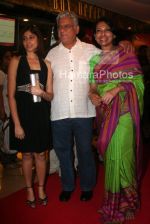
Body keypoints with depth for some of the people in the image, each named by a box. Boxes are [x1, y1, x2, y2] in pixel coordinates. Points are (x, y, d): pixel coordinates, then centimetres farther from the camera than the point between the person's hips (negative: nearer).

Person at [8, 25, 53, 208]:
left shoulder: (46, 64, 7)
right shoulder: (16, 61, -3)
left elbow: (50, 96, 8)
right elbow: (11, 95, -7)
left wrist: (41, 93, -16)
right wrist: (17, 124, -12)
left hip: (41, 115, 3)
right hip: (23, 114, -2)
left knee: (40, 154, 12)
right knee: (27, 154, 10)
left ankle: (41, 188, 31)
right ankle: (29, 189, 29)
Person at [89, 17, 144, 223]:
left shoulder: (125, 54, 0)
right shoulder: (95, 58, 15)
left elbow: (137, 80, -5)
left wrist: (116, 89, -18)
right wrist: (92, 94, -4)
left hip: (122, 109, -5)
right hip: (104, 110, 5)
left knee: (119, 153, -9)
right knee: (109, 153, 9)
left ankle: (122, 201, 8)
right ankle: (113, 197, 24)